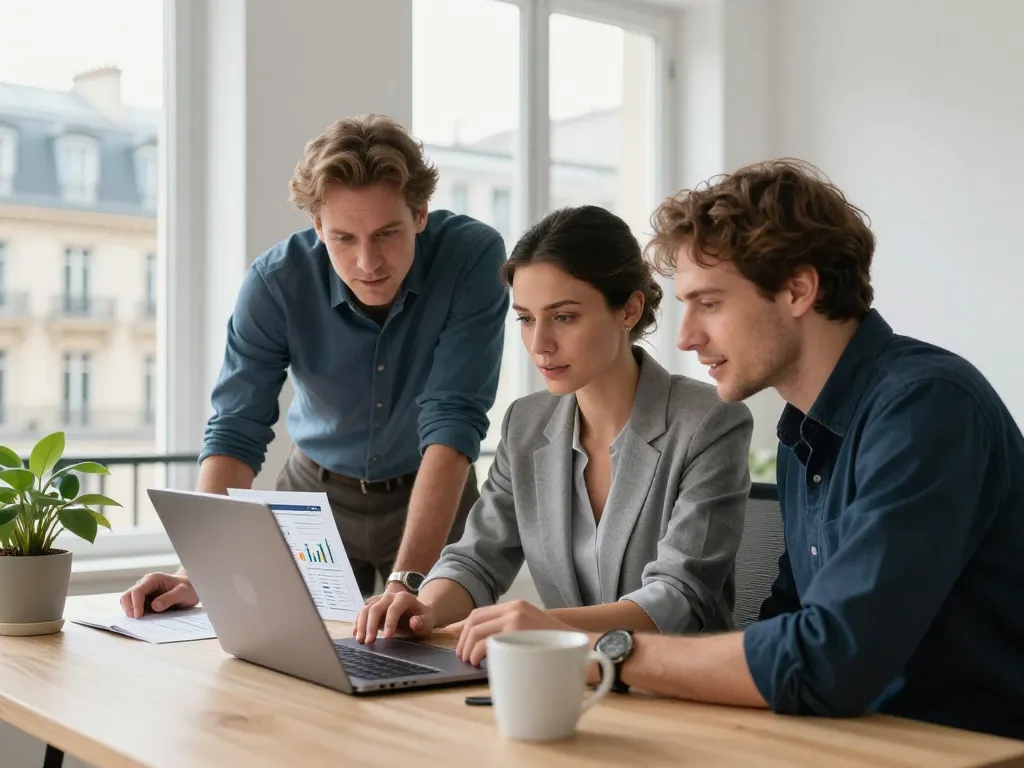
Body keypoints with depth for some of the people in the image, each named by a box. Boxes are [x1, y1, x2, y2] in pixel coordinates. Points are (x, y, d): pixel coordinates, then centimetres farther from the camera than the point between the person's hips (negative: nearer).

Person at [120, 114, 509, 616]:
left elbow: (453, 422, -30)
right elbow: (237, 429, -20)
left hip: (434, 498, -1)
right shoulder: (275, 281, -20)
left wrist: (408, 580, -40)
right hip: (317, 493, 2)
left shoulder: (473, 258, -25)